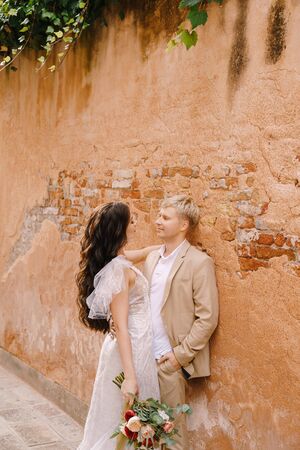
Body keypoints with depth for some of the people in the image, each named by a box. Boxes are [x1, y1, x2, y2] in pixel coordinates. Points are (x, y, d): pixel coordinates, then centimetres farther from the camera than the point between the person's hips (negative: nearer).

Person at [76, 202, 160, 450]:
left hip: (132, 345, 9)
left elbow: (145, 252, 27)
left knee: (117, 419, 18)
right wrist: (130, 377, -23)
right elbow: (121, 326, -23)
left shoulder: (117, 260, 5)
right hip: (133, 348, -9)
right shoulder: (118, 269, -21)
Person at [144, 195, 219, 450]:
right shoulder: (152, 258, 11)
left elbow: (208, 318, -12)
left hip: (170, 359, -6)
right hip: (145, 355, 6)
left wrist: (181, 354, -13)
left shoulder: (199, 262, -11)